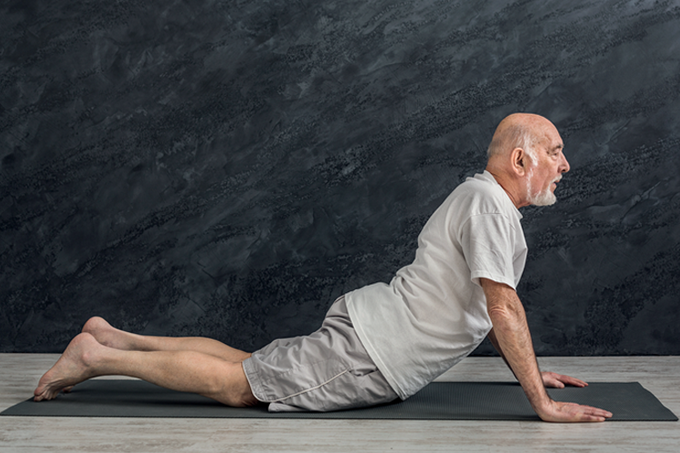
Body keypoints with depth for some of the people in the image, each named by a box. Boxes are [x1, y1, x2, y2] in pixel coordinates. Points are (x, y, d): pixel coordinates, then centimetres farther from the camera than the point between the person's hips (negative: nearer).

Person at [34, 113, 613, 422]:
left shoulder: (481, 198, 17)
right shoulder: (489, 204, -17)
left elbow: (485, 307, 27)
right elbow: (504, 309, -24)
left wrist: (531, 370, 25)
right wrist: (543, 404, -22)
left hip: (367, 328, 10)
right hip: (370, 357, -10)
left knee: (252, 368, 16)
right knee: (237, 384, -3)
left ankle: (115, 339, 22)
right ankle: (97, 356, 4)